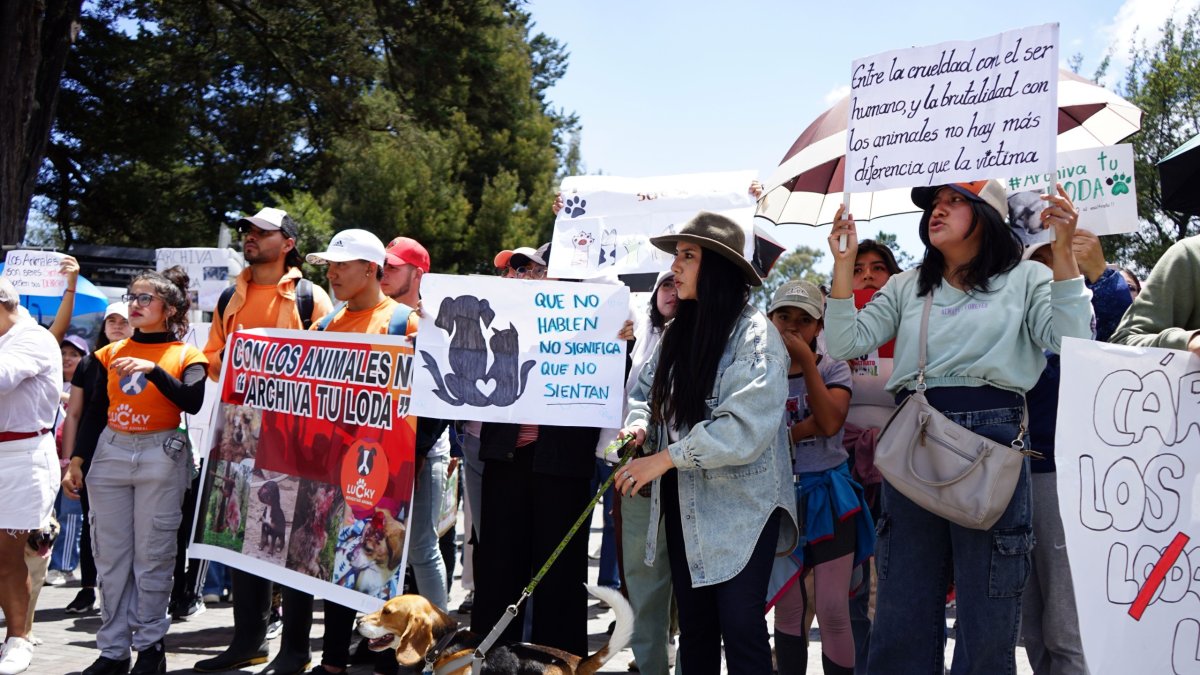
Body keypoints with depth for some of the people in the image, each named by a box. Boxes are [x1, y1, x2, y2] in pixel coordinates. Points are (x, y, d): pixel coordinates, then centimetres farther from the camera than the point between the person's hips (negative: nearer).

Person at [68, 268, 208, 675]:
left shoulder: (186, 356, 1)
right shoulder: (110, 354, 12)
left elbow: (192, 403, -14)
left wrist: (153, 369, -22)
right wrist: (76, 461, 8)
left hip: (162, 457, -4)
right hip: (110, 454, 4)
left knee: (152, 555, -1)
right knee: (111, 554, 4)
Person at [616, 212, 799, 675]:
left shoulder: (754, 334, -14)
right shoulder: (678, 331, 8)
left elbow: (745, 427, -23)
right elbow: (646, 391, 17)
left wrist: (666, 458, -21)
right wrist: (639, 427, -6)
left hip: (741, 507, -7)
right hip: (684, 504, 7)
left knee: (740, 625, -6)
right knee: (693, 623, 15)